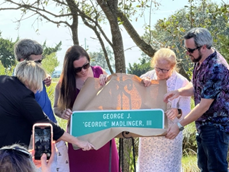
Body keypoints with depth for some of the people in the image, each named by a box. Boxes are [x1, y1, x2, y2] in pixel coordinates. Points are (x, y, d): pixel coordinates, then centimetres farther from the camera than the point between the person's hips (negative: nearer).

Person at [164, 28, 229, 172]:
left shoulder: (215, 68, -26)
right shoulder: (200, 62, 5)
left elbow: (204, 105, -25)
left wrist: (180, 126, -20)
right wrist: (180, 92, -1)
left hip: (216, 126, -10)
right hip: (204, 126, 10)